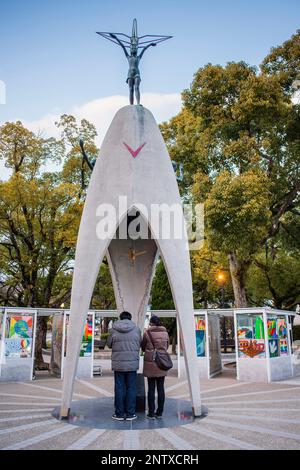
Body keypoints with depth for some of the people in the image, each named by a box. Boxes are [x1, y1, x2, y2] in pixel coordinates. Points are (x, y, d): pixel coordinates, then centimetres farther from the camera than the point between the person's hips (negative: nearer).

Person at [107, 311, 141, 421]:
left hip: (118, 363, 0)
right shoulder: (136, 329, -1)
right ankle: (130, 414, 12)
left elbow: (109, 344, 6)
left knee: (119, 388, 8)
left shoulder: (114, 329, -3)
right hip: (132, 363, 0)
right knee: (131, 388, 8)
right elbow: (140, 344, 7)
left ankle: (119, 414, 14)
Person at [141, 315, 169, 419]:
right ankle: (160, 412, 13)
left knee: (151, 388, 3)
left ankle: (151, 413, 8)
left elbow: (143, 348, 3)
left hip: (150, 363, -3)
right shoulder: (165, 333, 1)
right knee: (161, 388, 8)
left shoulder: (147, 333, -9)